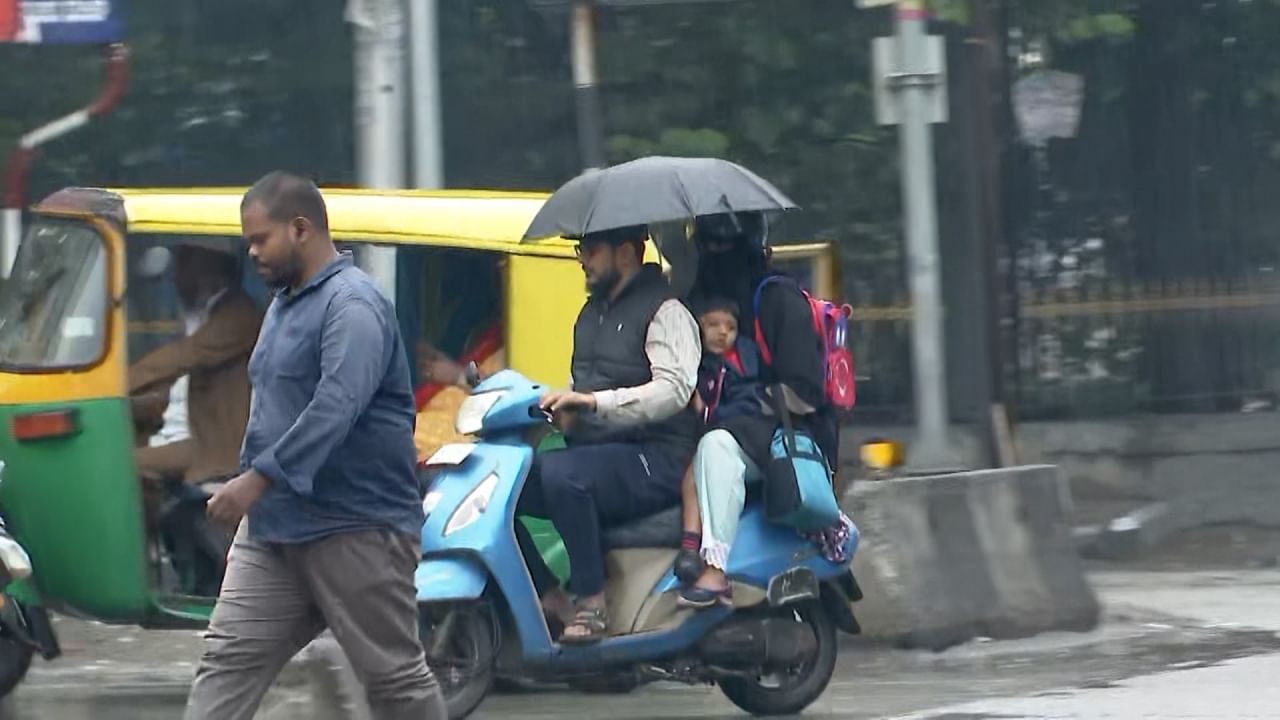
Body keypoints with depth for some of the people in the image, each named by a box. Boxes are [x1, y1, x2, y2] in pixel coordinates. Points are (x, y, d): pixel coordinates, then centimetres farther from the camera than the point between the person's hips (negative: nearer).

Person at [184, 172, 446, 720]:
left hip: (355, 531, -9)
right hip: (274, 529, 9)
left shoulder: (352, 304, -15)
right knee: (228, 659, 0)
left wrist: (259, 477, -32)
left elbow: (336, 406, -28)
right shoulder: (285, 304, 16)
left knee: (394, 675, 1)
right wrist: (250, 486, 22)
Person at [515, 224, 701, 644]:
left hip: (654, 459, -9)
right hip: (596, 452, 9)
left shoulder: (665, 312, -6)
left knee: (560, 474, -36)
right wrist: (560, 409, 7)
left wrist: (596, 402, -30)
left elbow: (674, 388, -20)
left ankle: (591, 603, -29)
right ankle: (550, 598, -5)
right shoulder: (592, 313, 22)